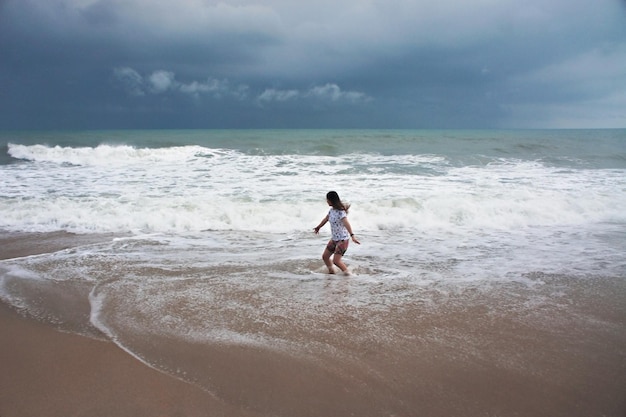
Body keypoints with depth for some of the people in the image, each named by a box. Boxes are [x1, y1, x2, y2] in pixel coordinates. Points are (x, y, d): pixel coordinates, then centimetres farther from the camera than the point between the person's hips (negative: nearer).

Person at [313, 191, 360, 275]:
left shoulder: (340, 212, -23)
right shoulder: (332, 210, 4)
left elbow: (346, 224, -38)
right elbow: (325, 219, 23)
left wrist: (352, 236, -53)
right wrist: (318, 227, 39)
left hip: (343, 240, -9)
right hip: (334, 239, 9)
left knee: (336, 261, -14)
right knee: (325, 256, 11)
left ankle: (348, 274, 4)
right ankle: (331, 272, 28)